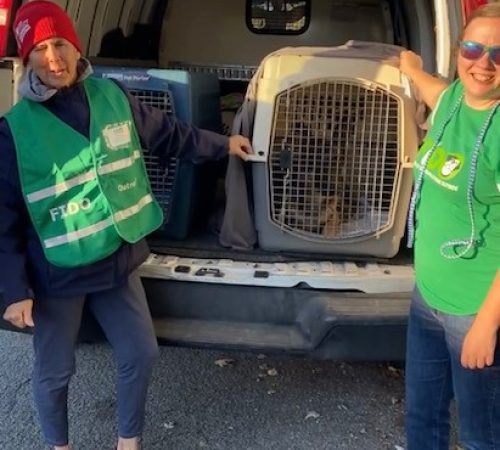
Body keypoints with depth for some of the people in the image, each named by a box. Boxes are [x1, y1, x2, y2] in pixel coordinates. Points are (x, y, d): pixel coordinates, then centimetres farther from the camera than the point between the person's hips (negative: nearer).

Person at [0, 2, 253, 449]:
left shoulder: (113, 96, -4)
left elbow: (168, 134, 13)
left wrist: (224, 144, 20)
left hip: (118, 260, 4)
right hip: (58, 274, -3)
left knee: (141, 353, 12)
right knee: (54, 372, 12)